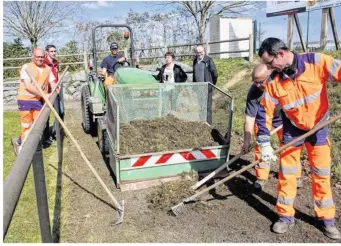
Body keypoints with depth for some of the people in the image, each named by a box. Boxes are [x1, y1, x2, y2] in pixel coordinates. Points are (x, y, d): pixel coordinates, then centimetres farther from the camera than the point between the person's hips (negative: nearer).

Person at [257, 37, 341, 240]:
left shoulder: (316, 62, -21)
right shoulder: (273, 81, -14)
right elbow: (265, 112, -11)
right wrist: (264, 143, -14)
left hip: (319, 127, -1)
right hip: (292, 130, 1)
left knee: (322, 174, 7)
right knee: (286, 174, 4)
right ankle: (286, 216, 20)